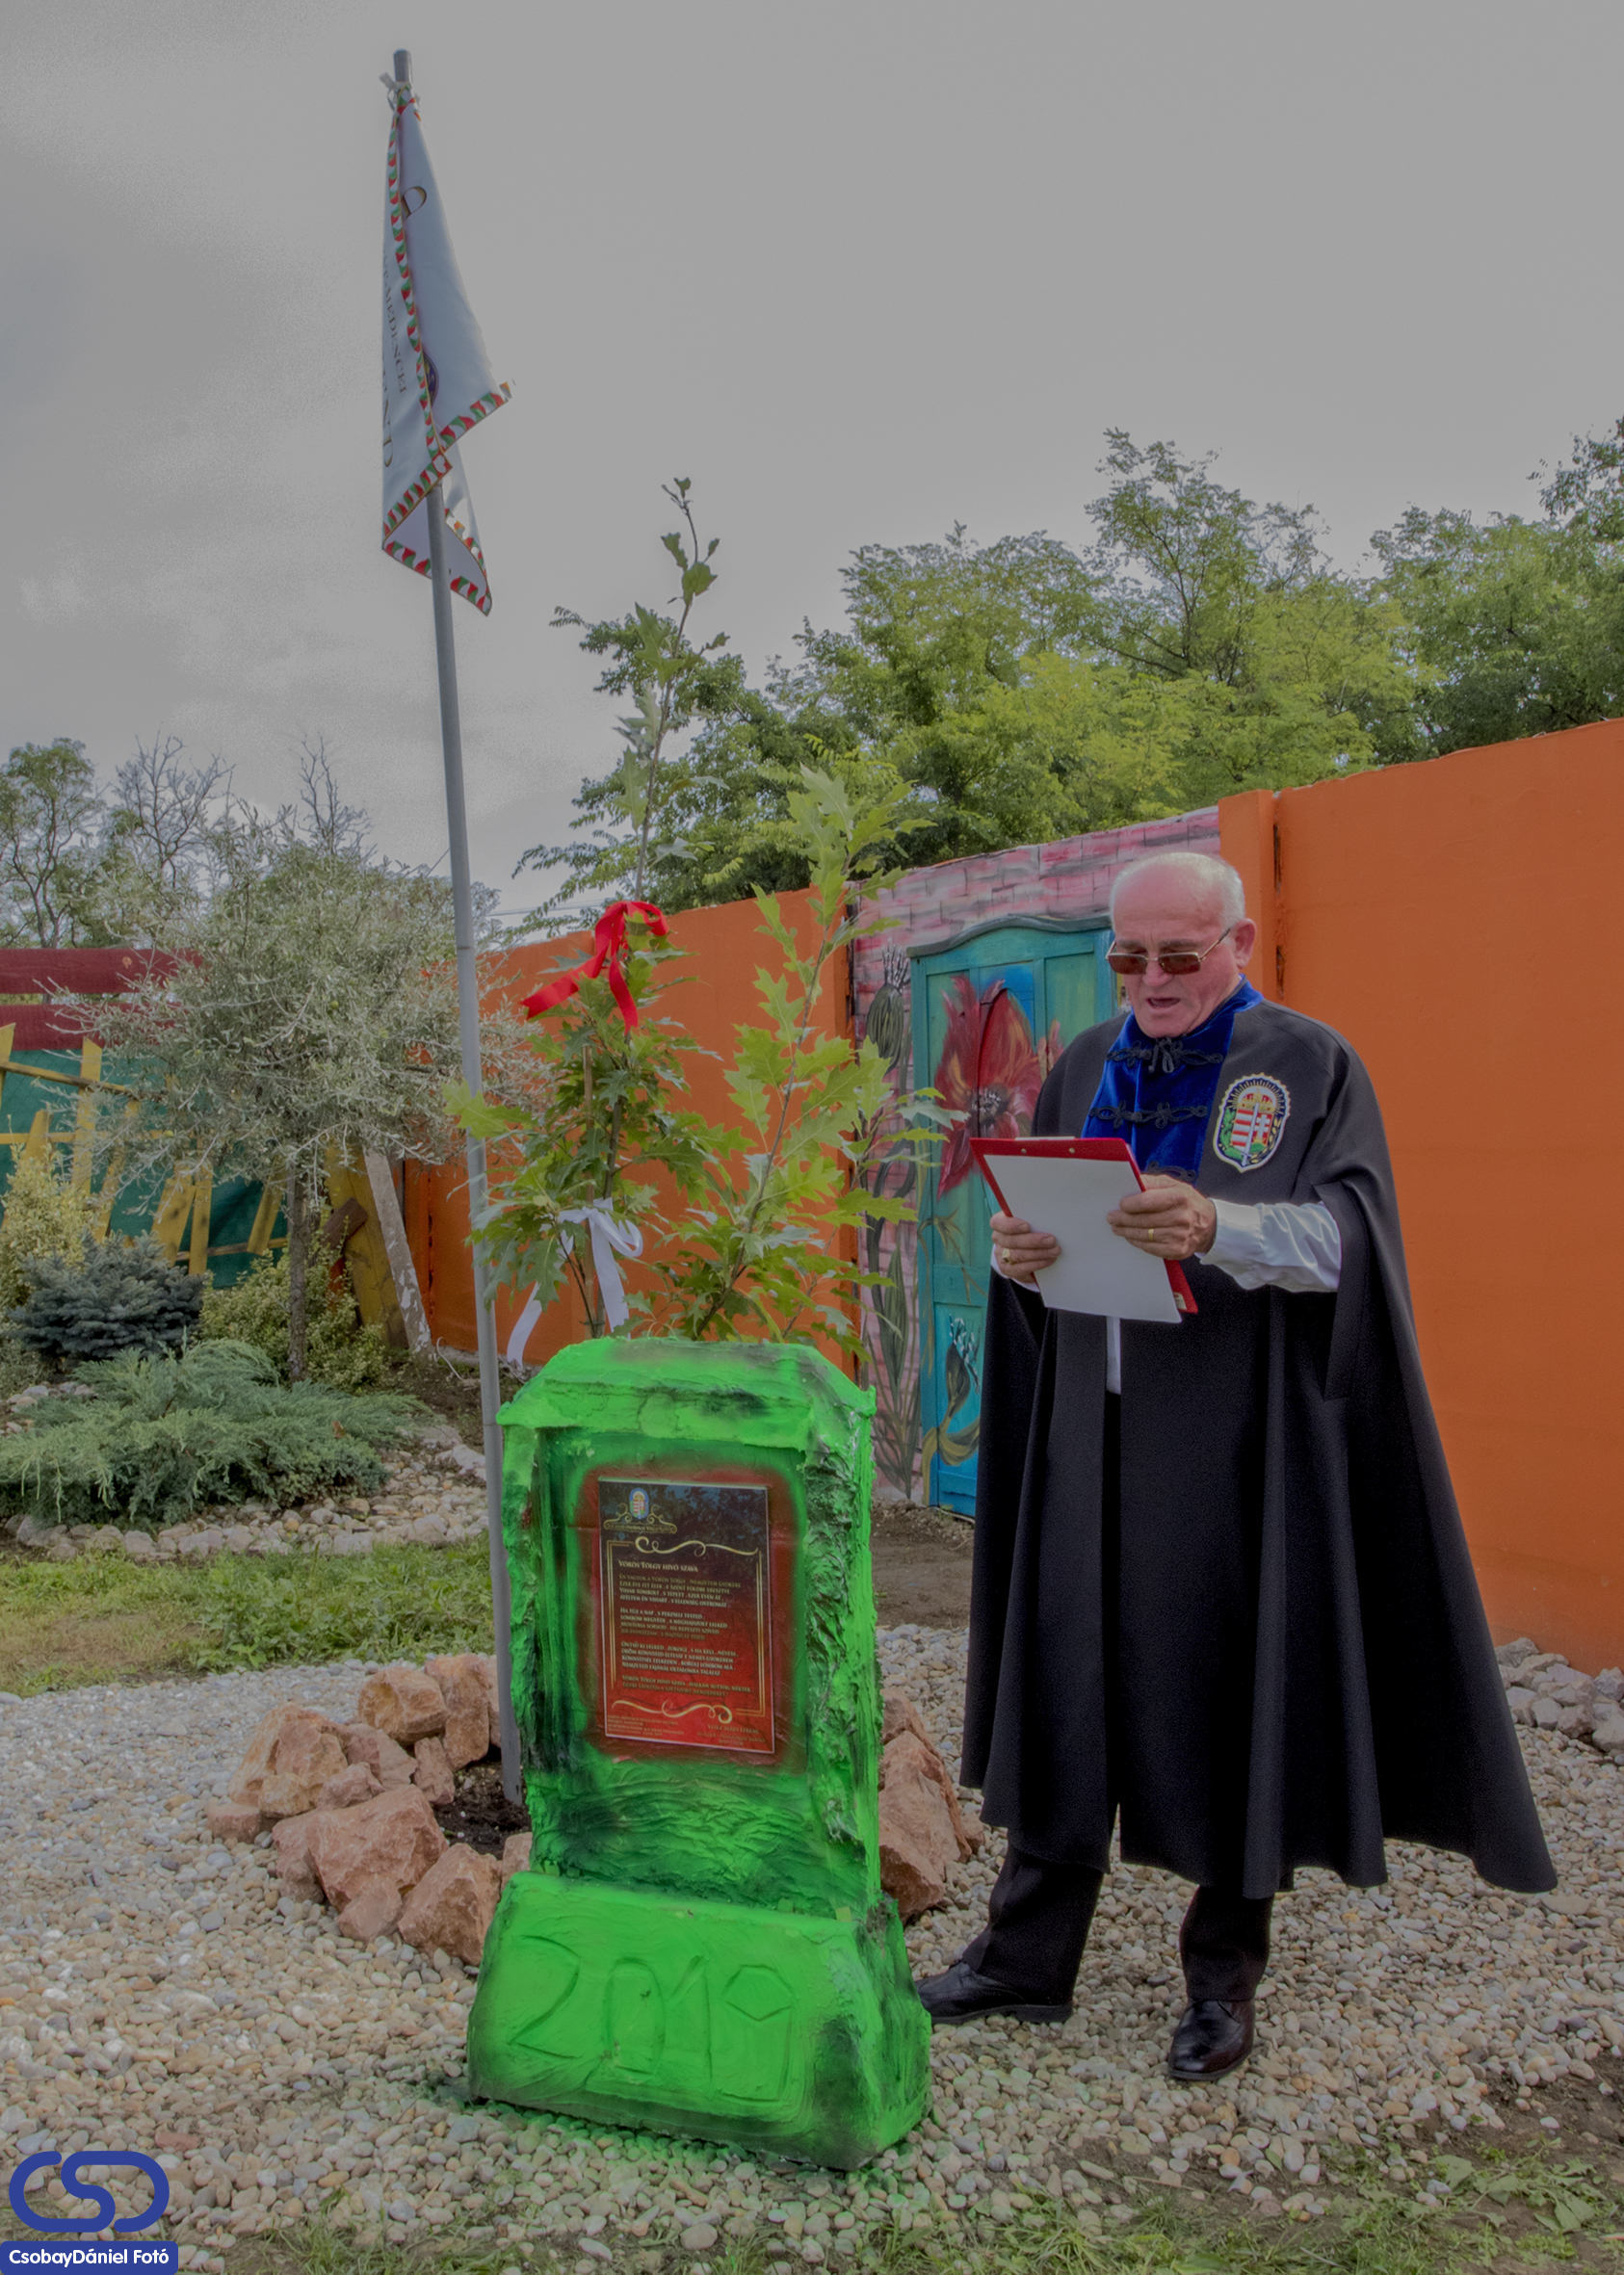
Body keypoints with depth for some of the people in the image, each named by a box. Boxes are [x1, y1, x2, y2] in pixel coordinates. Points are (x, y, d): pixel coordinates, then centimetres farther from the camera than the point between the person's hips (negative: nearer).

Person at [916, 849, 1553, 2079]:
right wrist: (1016, 1250, -10)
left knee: (1230, 1686, 3)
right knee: (1064, 1676, 7)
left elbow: (1345, 1237, -13)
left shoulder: (1310, 1065, -2)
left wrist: (1215, 1225, -30)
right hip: (1093, 1433, 4)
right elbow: (1037, 1218, 14)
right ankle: (1029, 1952, 20)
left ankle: (1224, 1974, 21)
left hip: (1234, 1441, -4)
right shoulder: (1086, 1066, 12)